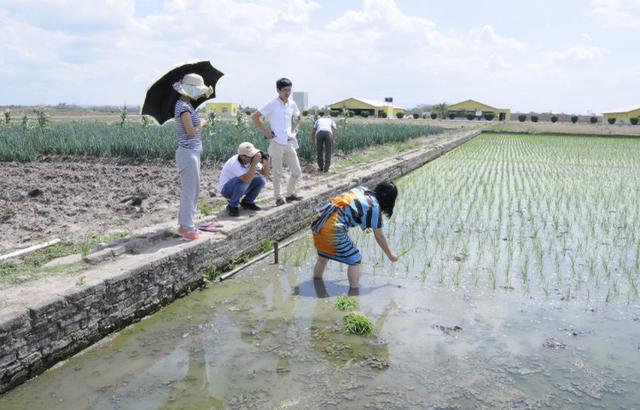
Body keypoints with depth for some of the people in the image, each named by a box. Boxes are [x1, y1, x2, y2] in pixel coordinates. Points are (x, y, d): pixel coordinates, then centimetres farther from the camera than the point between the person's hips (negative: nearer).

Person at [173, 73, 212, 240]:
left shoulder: (186, 104, 11)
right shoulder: (183, 107, -17)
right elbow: (191, 132, -22)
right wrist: (201, 123, -4)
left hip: (192, 152, 10)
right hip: (188, 153, -10)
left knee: (192, 190, 17)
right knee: (189, 191, -3)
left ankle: (185, 223, 26)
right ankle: (187, 227, 5)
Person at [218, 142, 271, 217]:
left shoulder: (251, 159, -13)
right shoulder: (234, 163, -33)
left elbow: (265, 173, -6)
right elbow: (247, 180, -45)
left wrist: (266, 163, -26)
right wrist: (254, 163, -45)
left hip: (241, 187, 7)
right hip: (226, 189, -7)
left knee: (261, 180, -11)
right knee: (243, 181, -35)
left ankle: (247, 202, 8)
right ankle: (233, 206, -15)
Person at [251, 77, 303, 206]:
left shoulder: (292, 104, 7)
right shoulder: (272, 104, -9)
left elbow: (299, 117, 27)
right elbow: (254, 116, -8)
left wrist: (295, 129, 12)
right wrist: (265, 132, -10)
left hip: (290, 142, 6)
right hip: (277, 142, -6)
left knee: (297, 172, 9)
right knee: (277, 173, 4)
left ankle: (290, 194, 28)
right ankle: (278, 197, 17)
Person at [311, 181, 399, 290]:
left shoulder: (361, 189, 13)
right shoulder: (375, 207, -4)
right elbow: (379, 237, 6)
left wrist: (363, 225, 42)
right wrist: (390, 255, 20)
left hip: (319, 222, 8)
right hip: (333, 229, -8)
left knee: (323, 257, 27)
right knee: (355, 260, 8)